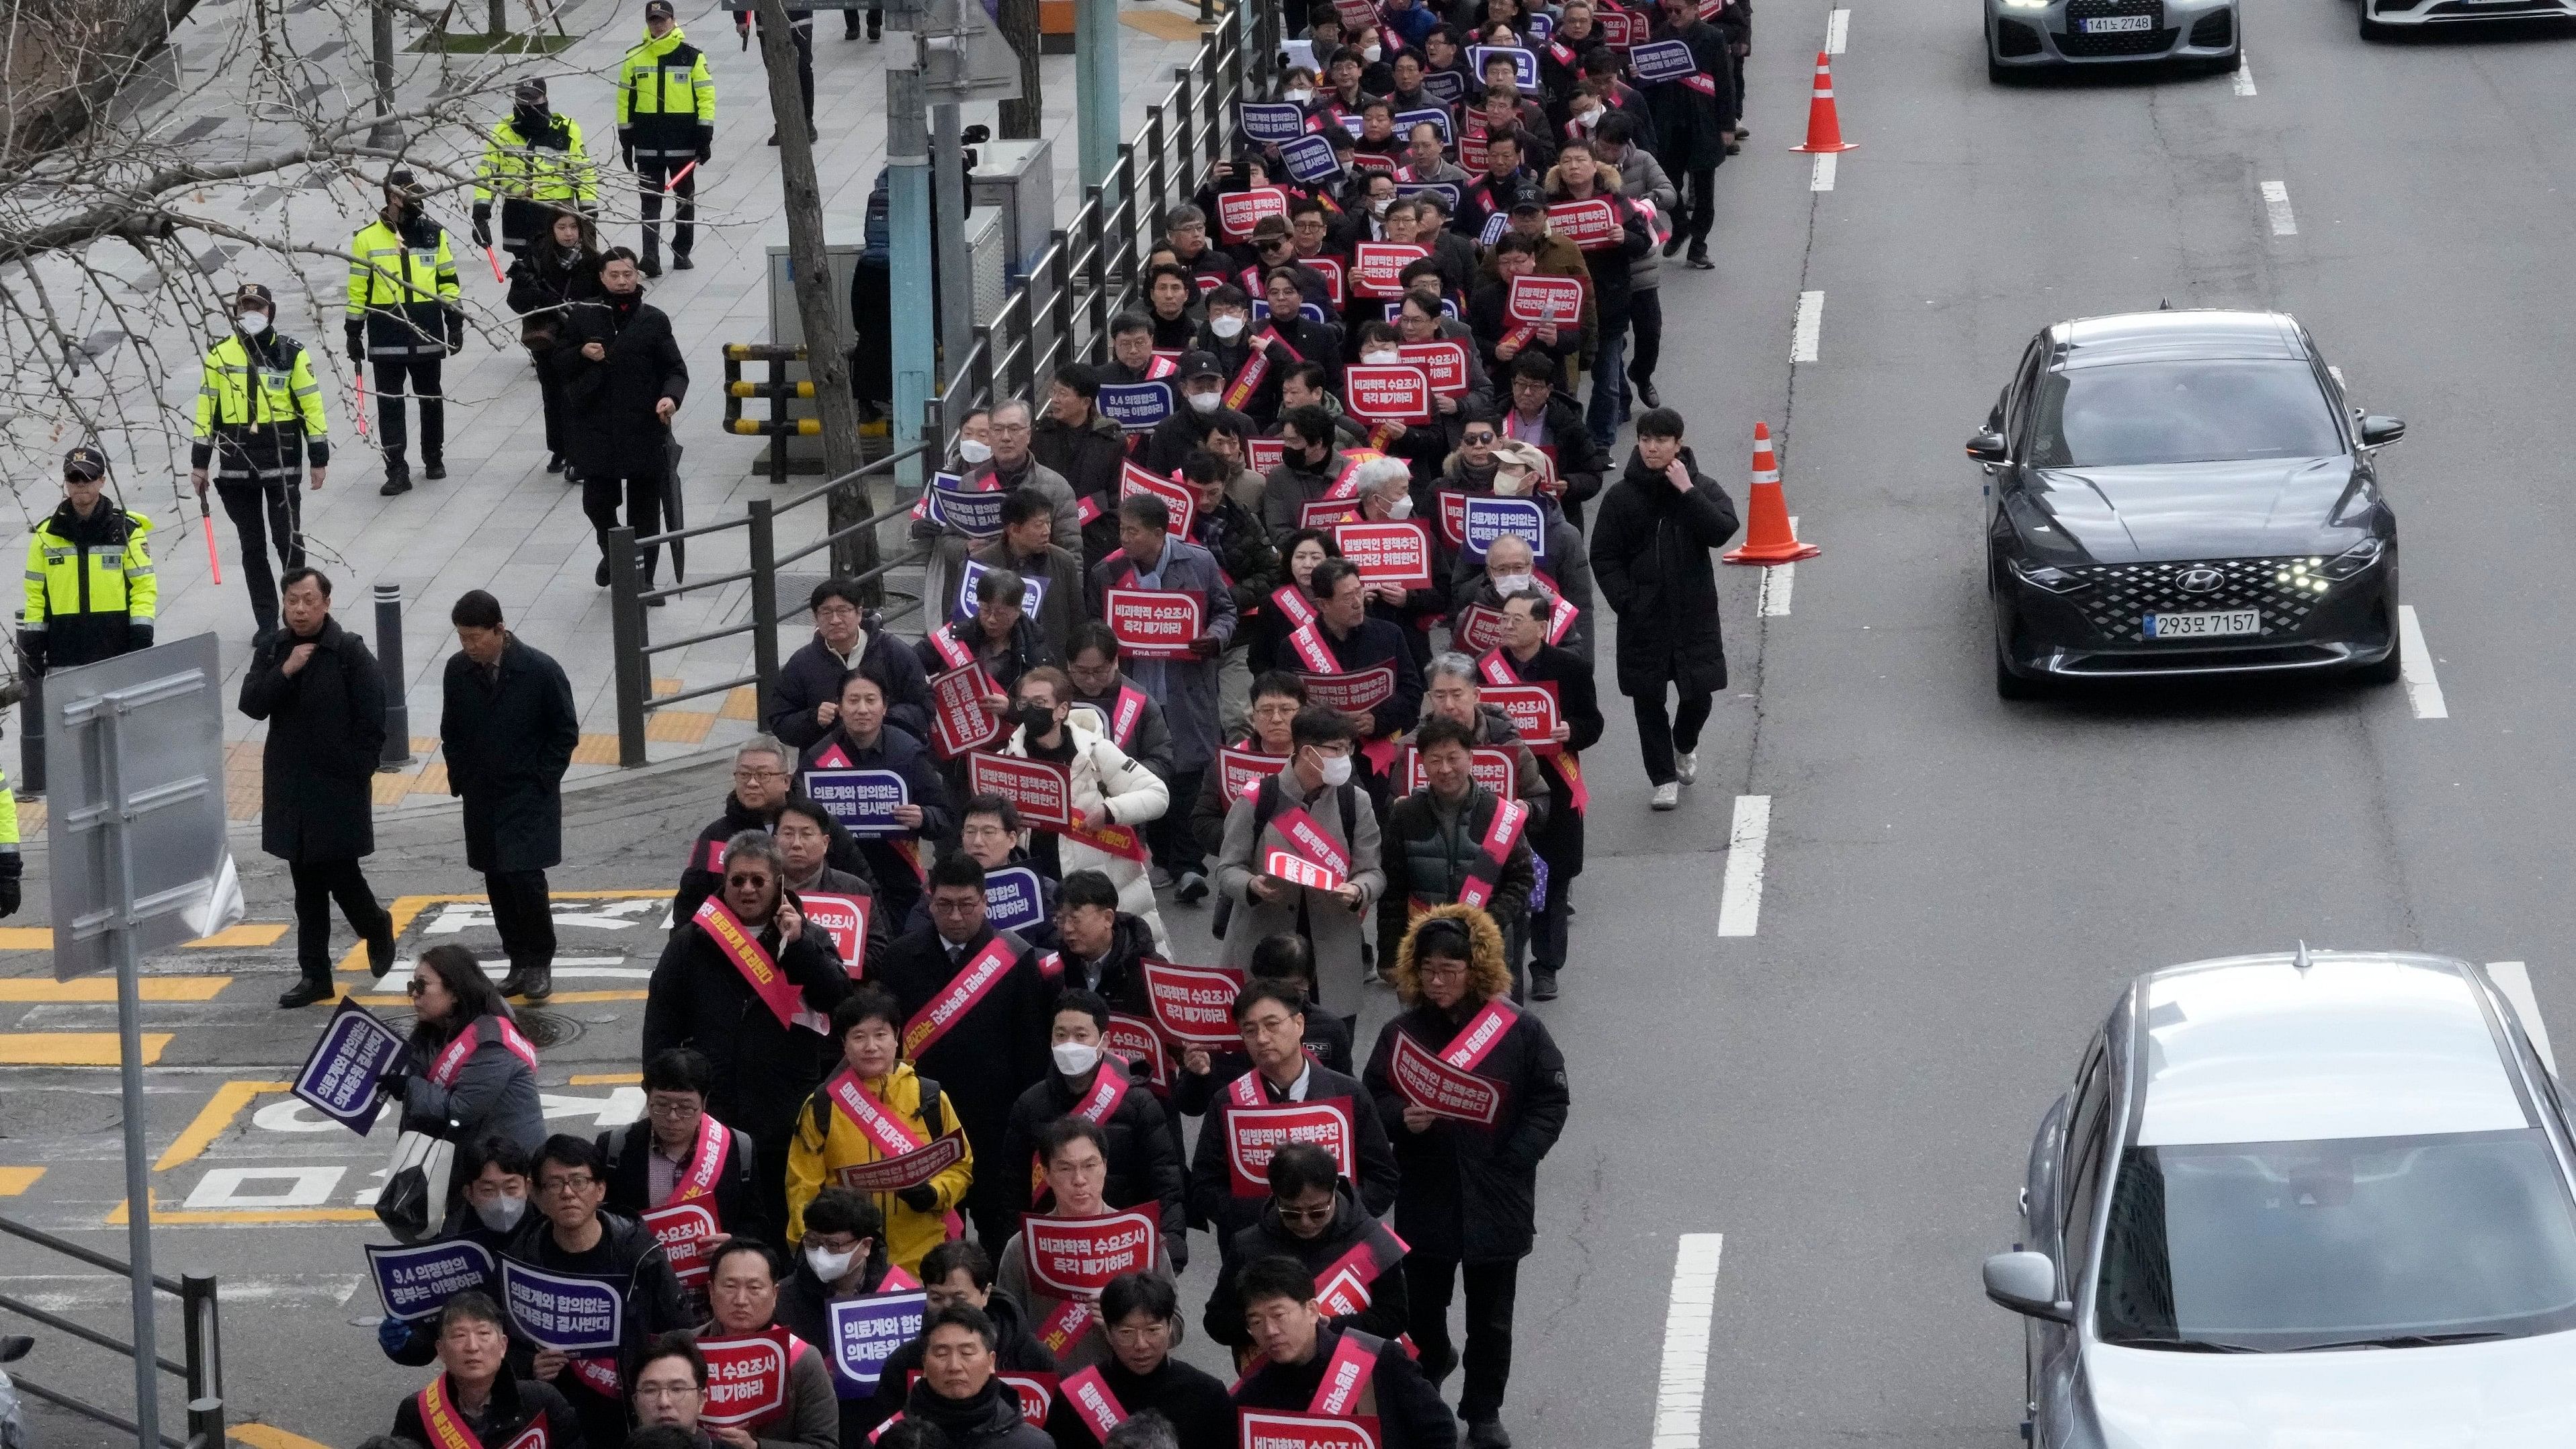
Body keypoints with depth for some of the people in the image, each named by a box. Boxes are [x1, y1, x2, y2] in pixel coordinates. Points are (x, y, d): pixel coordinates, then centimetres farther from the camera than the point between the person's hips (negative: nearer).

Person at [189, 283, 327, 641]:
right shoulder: (219, 355, 5)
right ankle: (266, 622, 12)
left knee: (288, 538, -5)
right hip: (236, 462, 2)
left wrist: (319, 458, 0)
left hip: (282, 458, -2)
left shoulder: (291, 353, 0)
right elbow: (206, 408, 8)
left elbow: (311, 404, 2)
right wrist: (199, 462, 6)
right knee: (252, 545, 6)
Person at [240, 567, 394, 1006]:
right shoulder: (271, 651, 6)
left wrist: (359, 772, -11)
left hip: (339, 786, -5)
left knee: (340, 873, -5)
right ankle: (315, 975, 14)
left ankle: (376, 929, 26)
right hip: (290, 786, 5)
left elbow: (372, 721, -9)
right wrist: (285, 671, -18)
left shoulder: (350, 652, -9)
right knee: (307, 883, 8)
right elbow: (252, 705, -5)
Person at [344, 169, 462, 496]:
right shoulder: (367, 239, -1)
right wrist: (353, 333, 2)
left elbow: (448, 281, 9)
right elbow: (357, 289, 2)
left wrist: (456, 323, 4)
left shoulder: (433, 234, 4)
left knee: (430, 397, 13)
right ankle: (397, 472, 0)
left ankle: (434, 458, 30)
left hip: (427, 333, 2)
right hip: (386, 336, -2)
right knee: (389, 404, -2)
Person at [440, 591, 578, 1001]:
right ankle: (519, 963, 17)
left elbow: (566, 732, -4)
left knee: (526, 878, -13)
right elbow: (451, 732, 12)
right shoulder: (457, 671, -2)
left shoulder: (541, 671, -14)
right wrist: (461, 779, 5)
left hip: (530, 798, -4)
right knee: (498, 885, 6)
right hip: (481, 798, 4)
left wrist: (541, 780, -8)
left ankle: (540, 963, 2)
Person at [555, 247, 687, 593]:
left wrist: (671, 396, -19)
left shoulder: (654, 321, 1)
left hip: (645, 427, -1)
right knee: (597, 500, 4)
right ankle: (612, 553, 34)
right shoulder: (583, 316, 4)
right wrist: (582, 354, -11)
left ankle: (643, 578, 13)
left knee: (645, 506, 4)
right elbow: (558, 362, 10)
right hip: (596, 429, 1)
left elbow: (675, 369, 1)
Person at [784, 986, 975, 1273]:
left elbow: (960, 1165, 11)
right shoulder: (822, 1106, 3)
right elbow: (803, 1184, 4)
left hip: (922, 1259, 1)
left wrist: (934, 1194, -10)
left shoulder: (930, 1098, 4)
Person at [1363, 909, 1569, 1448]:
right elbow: (1373, 1101, 2)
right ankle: (1428, 1371, 42)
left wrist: (1514, 1160, -13)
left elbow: (1551, 1101, -3)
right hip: (1425, 1198, 1)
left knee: (1490, 1318, 9)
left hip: (1495, 1202, -1)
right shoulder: (1402, 1033, -3)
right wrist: (1403, 1118, -19)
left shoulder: (1520, 1031, -7)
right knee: (1422, 1307, 13)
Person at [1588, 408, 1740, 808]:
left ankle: (1685, 745, 38)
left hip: (1694, 613, 0)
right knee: (1648, 698, 3)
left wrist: (1686, 491, -21)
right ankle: (1664, 779, 16)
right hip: (1643, 617, 0)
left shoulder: (1702, 488, -1)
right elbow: (1604, 556, 2)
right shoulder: (1622, 496, -1)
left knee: (1699, 693, 4)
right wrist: (1626, 600, -9)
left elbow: (1721, 531, -18)